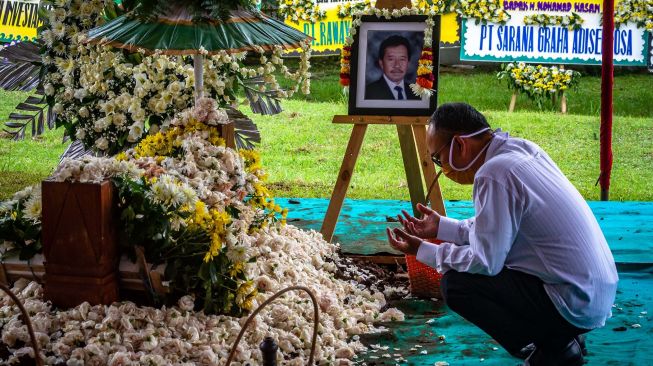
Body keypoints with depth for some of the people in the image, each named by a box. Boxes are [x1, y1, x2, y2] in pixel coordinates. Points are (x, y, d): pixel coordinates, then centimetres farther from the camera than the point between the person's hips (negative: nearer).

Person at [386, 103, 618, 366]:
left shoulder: (494, 175, -20)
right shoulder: (523, 149, 7)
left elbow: (485, 261, -17)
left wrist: (422, 251, -5)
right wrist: (441, 227, 21)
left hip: (573, 304, -10)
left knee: (455, 283, -12)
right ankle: (562, 339, 16)